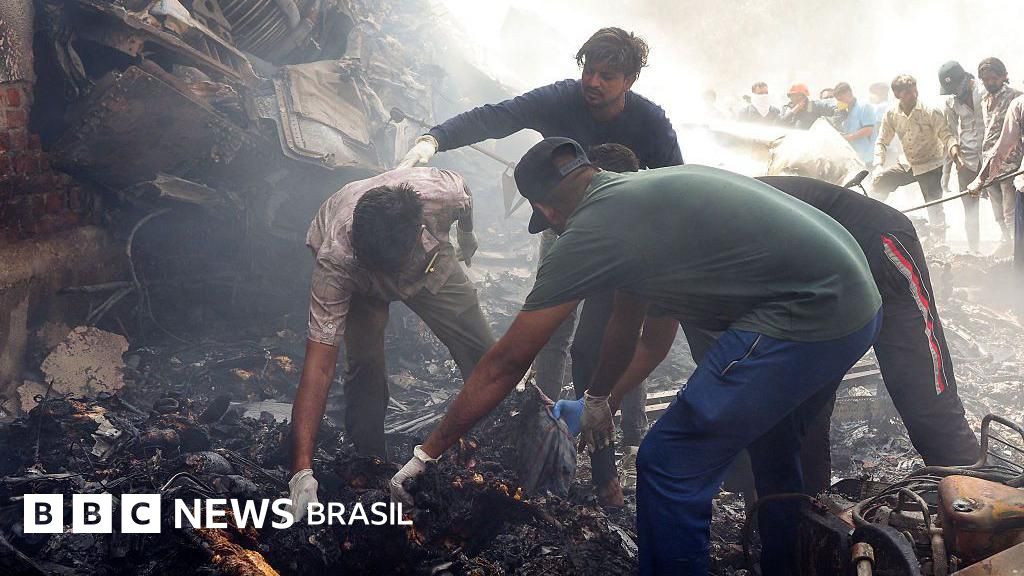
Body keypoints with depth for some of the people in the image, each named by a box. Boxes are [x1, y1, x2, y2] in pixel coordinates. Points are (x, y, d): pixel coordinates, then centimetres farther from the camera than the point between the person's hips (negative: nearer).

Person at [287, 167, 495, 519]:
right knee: (365, 362, -24)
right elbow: (319, 366, -45)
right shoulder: (336, 259, -44)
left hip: (429, 258, 2)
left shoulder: (443, 193, -41)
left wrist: (467, 234, 11)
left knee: (483, 356, -5)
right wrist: (302, 470, -49)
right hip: (354, 280, -2)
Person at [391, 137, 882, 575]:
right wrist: (596, 398, 48)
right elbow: (626, 320, 34)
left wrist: (427, 454, 8)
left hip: (803, 319, -10)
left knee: (669, 468, -1)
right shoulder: (642, 189, 19)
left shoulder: (589, 232, -7)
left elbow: (505, 364, -2)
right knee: (771, 440, 31)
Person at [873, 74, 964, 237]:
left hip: (930, 167, -4)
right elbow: (882, 142, 2)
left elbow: (946, 135, -18)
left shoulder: (930, 112, -16)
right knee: (879, 181, -10)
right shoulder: (891, 115, -5)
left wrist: (953, 147, -42)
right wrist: (878, 166, -14)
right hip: (907, 165, 4)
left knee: (934, 210, -9)